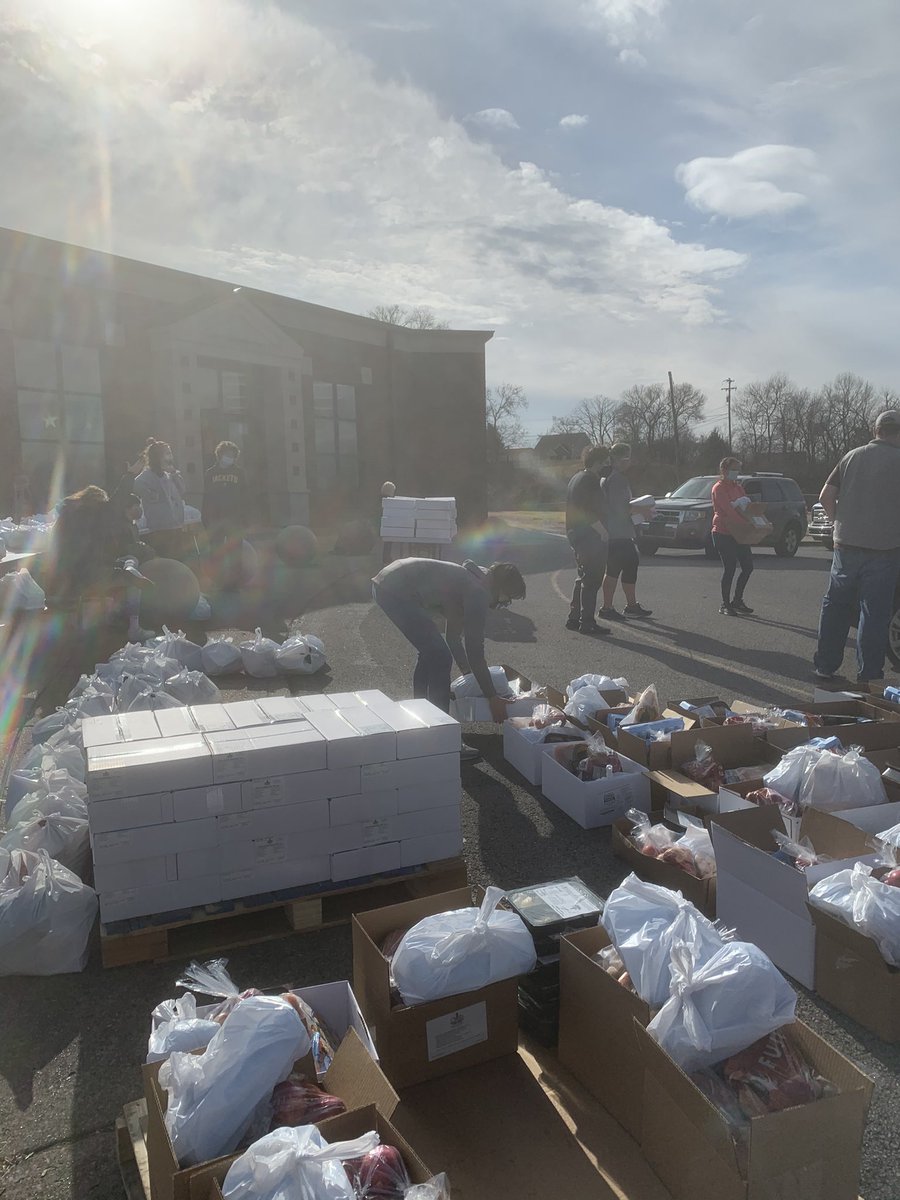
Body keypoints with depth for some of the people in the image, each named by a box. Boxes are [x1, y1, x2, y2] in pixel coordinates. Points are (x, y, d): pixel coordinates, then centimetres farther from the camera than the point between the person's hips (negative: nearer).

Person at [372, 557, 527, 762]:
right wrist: (492, 697, -3)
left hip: (384, 584, 11)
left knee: (431, 652, 21)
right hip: (396, 591, -11)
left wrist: (468, 672, 39)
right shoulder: (478, 592, -8)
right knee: (440, 658, -7)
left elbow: (453, 637, 32)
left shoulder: (469, 580, 21)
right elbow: (475, 650, -10)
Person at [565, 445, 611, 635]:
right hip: (590, 536, -10)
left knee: (584, 578, 17)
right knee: (591, 580, -6)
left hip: (576, 534, 10)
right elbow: (589, 512, -22)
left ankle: (574, 618, 20)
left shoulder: (576, 478, 16)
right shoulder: (589, 480, -14)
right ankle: (587, 622, -4)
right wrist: (603, 531, -19)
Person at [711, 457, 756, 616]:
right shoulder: (719, 488, -9)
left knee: (748, 567, 6)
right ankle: (725, 604, 4)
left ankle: (737, 600, 18)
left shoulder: (737, 487, 17)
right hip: (723, 533, -8)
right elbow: (728, 509, -21)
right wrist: (746, 523, -28)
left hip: (737, 533, 8)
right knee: (730, 568, -7)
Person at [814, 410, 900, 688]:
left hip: (847, 546, 4)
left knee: (835, 607, 14)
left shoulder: (852, 456, 6)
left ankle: (825, 665, 19)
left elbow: (826, 497, 5)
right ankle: (868, 675, 6)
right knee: (874, 613, 2)